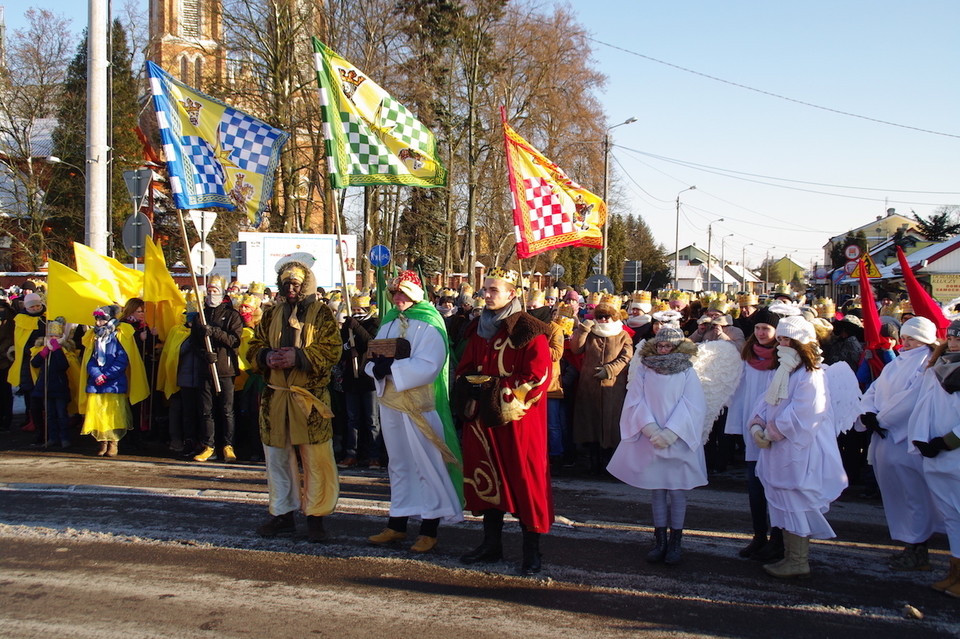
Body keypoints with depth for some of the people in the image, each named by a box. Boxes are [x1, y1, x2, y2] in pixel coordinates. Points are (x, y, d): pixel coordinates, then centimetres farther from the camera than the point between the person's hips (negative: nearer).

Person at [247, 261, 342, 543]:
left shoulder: (322, 313, 1)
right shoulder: (271, 314, 14)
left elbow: (332, 350, -9)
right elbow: (254, 347, 13)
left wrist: (299, 357, -21)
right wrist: (267, 356, -9)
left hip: (310, 396, -4)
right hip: (275, 395, 5)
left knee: (317, 459, -3)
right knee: (277, 457, 12)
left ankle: (316, 516, 8)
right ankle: (282, 514, 24)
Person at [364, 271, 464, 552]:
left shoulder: (429, 326, -9)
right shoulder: (389, 323, 11)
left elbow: (428, 366, -21)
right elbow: (374, 358, 9)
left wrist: (391, 366, -21)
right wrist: (377, 366, -14)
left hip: (420, 407, -7)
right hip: (390, 403, 7)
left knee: (427, 464, -1)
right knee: (399, 464, 14)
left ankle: (429, 531, 6)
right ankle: (397, 525, 22)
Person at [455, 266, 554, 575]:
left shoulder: (528, 331, -8)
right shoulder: (479, 329, 12)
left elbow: (537, 377, -14)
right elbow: (464, 370, 16)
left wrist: (495, 388, -15)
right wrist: (472, 386, -6)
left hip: (517, 419, -6)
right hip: (482, 416, 6)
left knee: (524, 480, -1)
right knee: (487, 479, 10)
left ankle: (531, 551, 9)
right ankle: (491, 543, 23)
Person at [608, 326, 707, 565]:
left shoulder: (687, 372, 0)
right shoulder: (644, 371, 3)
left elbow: (692, 407, -7)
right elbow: (636, 402, -1)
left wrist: (670, 434, -16)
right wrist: (651, 429, -15)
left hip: (680, 441, -1)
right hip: (650, 442, 1)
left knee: (677, 491, 2)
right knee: (657, 491, 6)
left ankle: (675, 541, 11)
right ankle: (660, 540, 13)